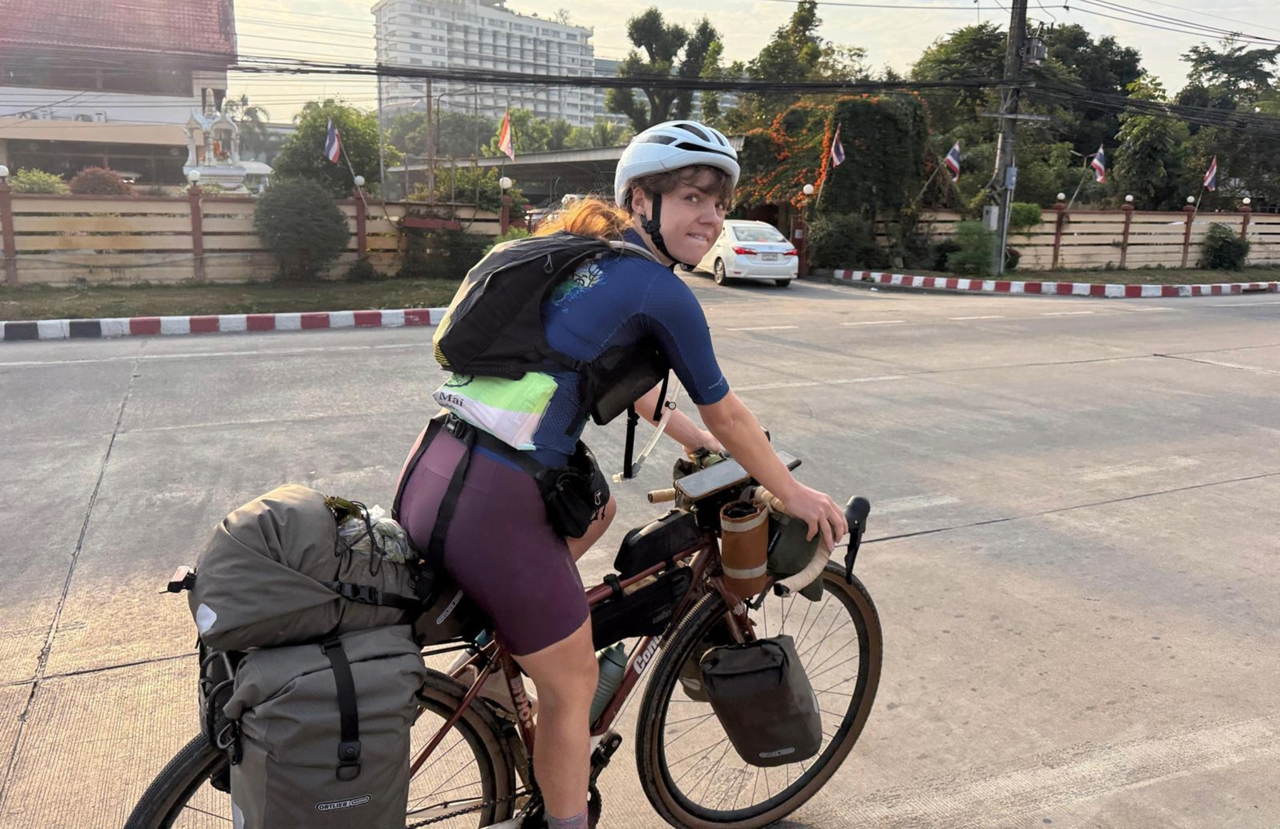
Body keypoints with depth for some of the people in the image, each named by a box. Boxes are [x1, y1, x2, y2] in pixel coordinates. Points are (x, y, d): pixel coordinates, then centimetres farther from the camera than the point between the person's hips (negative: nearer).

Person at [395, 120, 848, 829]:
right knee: (572, 686, 12)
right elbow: (725, 414, 3)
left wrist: (683, 431, 41)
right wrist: (795, 494, 18)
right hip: (493, 506, -8)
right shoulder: (661, 291, -7)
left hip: (429, 478, 9)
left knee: (597, 511, 33)